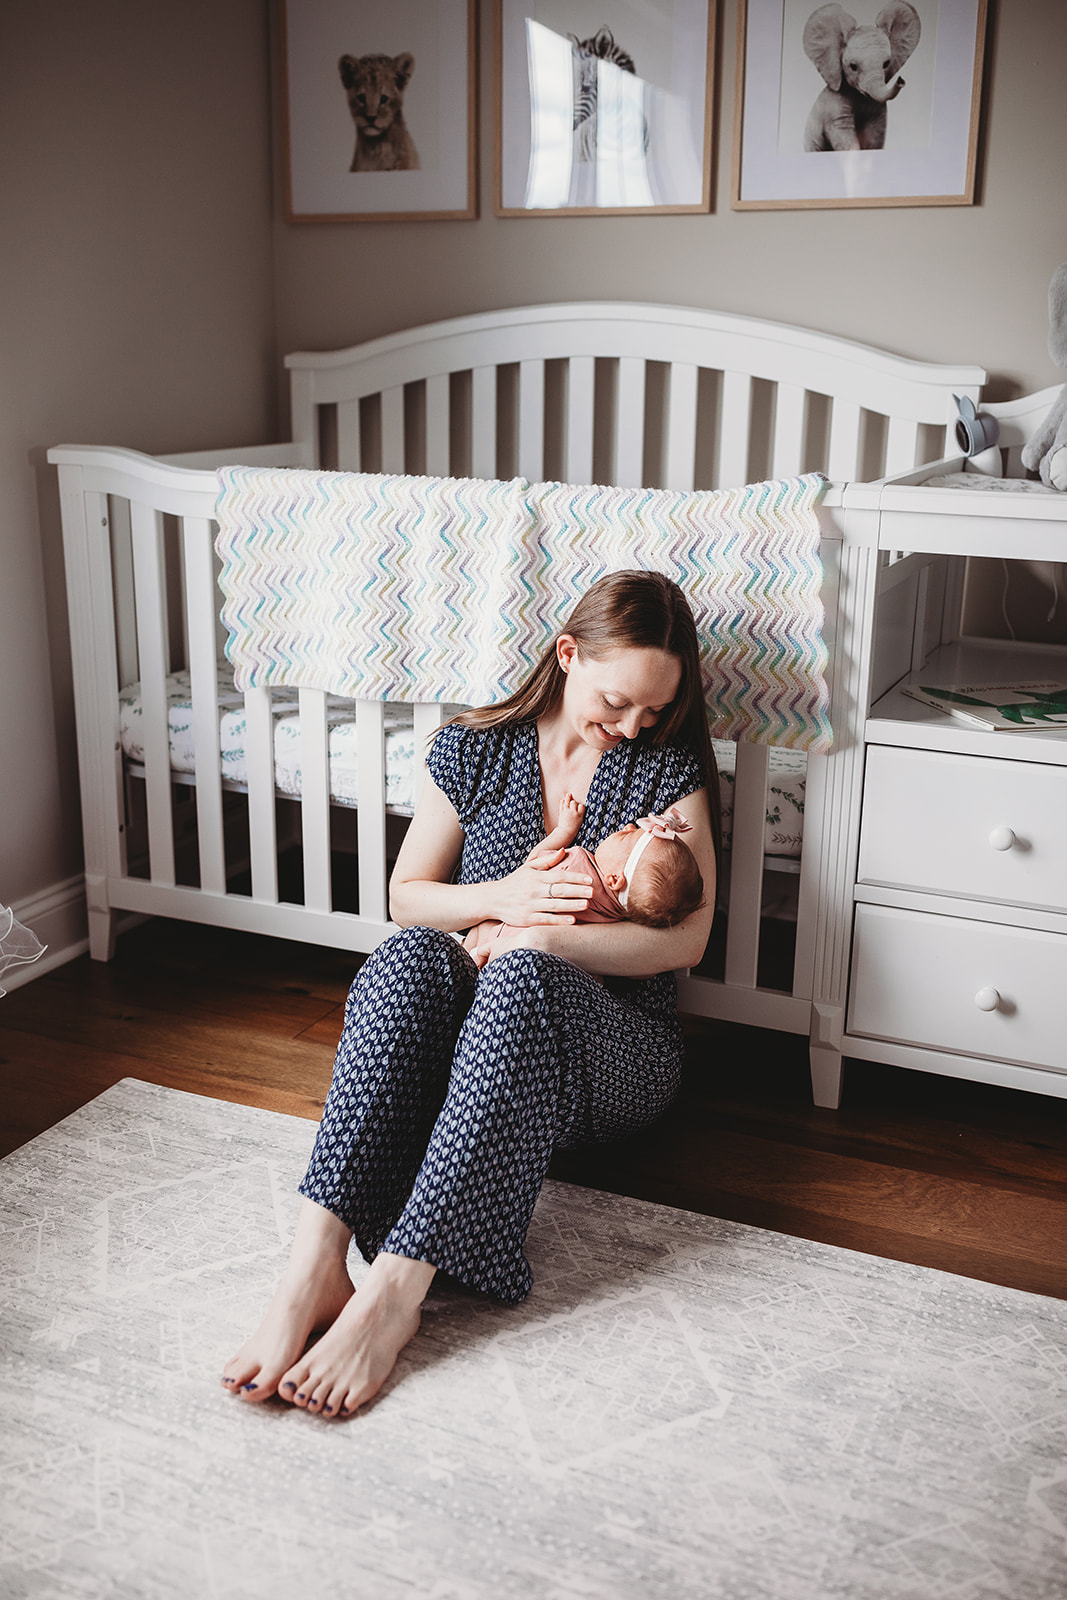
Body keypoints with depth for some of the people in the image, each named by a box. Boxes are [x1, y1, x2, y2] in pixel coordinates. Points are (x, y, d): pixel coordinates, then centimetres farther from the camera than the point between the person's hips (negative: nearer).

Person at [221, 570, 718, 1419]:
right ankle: (316, 1263, -43)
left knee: (521, 973, -38)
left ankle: (395, 1289, -44)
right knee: (408, 954, -33)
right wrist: (502, 898, -12)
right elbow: (406, 895, 8)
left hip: (615, 1048, -2)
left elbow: (686, 938, -8)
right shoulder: (474, 748, 7)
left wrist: (542, 938, -18)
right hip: (472, 1036, 2)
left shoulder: (670, 770, 2)